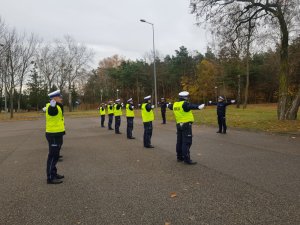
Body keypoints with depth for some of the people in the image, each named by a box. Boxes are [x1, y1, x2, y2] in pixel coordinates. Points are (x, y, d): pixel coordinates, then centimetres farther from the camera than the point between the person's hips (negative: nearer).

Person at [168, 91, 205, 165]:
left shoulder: (175, 104, 9)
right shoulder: (185, 104, -15)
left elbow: (170, 106, 32)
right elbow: (192, 106, -35)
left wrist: (168, 105, 55)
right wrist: (200, 106, -50)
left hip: (179, 125, 9)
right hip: (186, 125, -9)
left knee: (179, 141, 15)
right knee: (186, 142, -7)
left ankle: (179, 157, 24)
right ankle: (187, 159, -7)